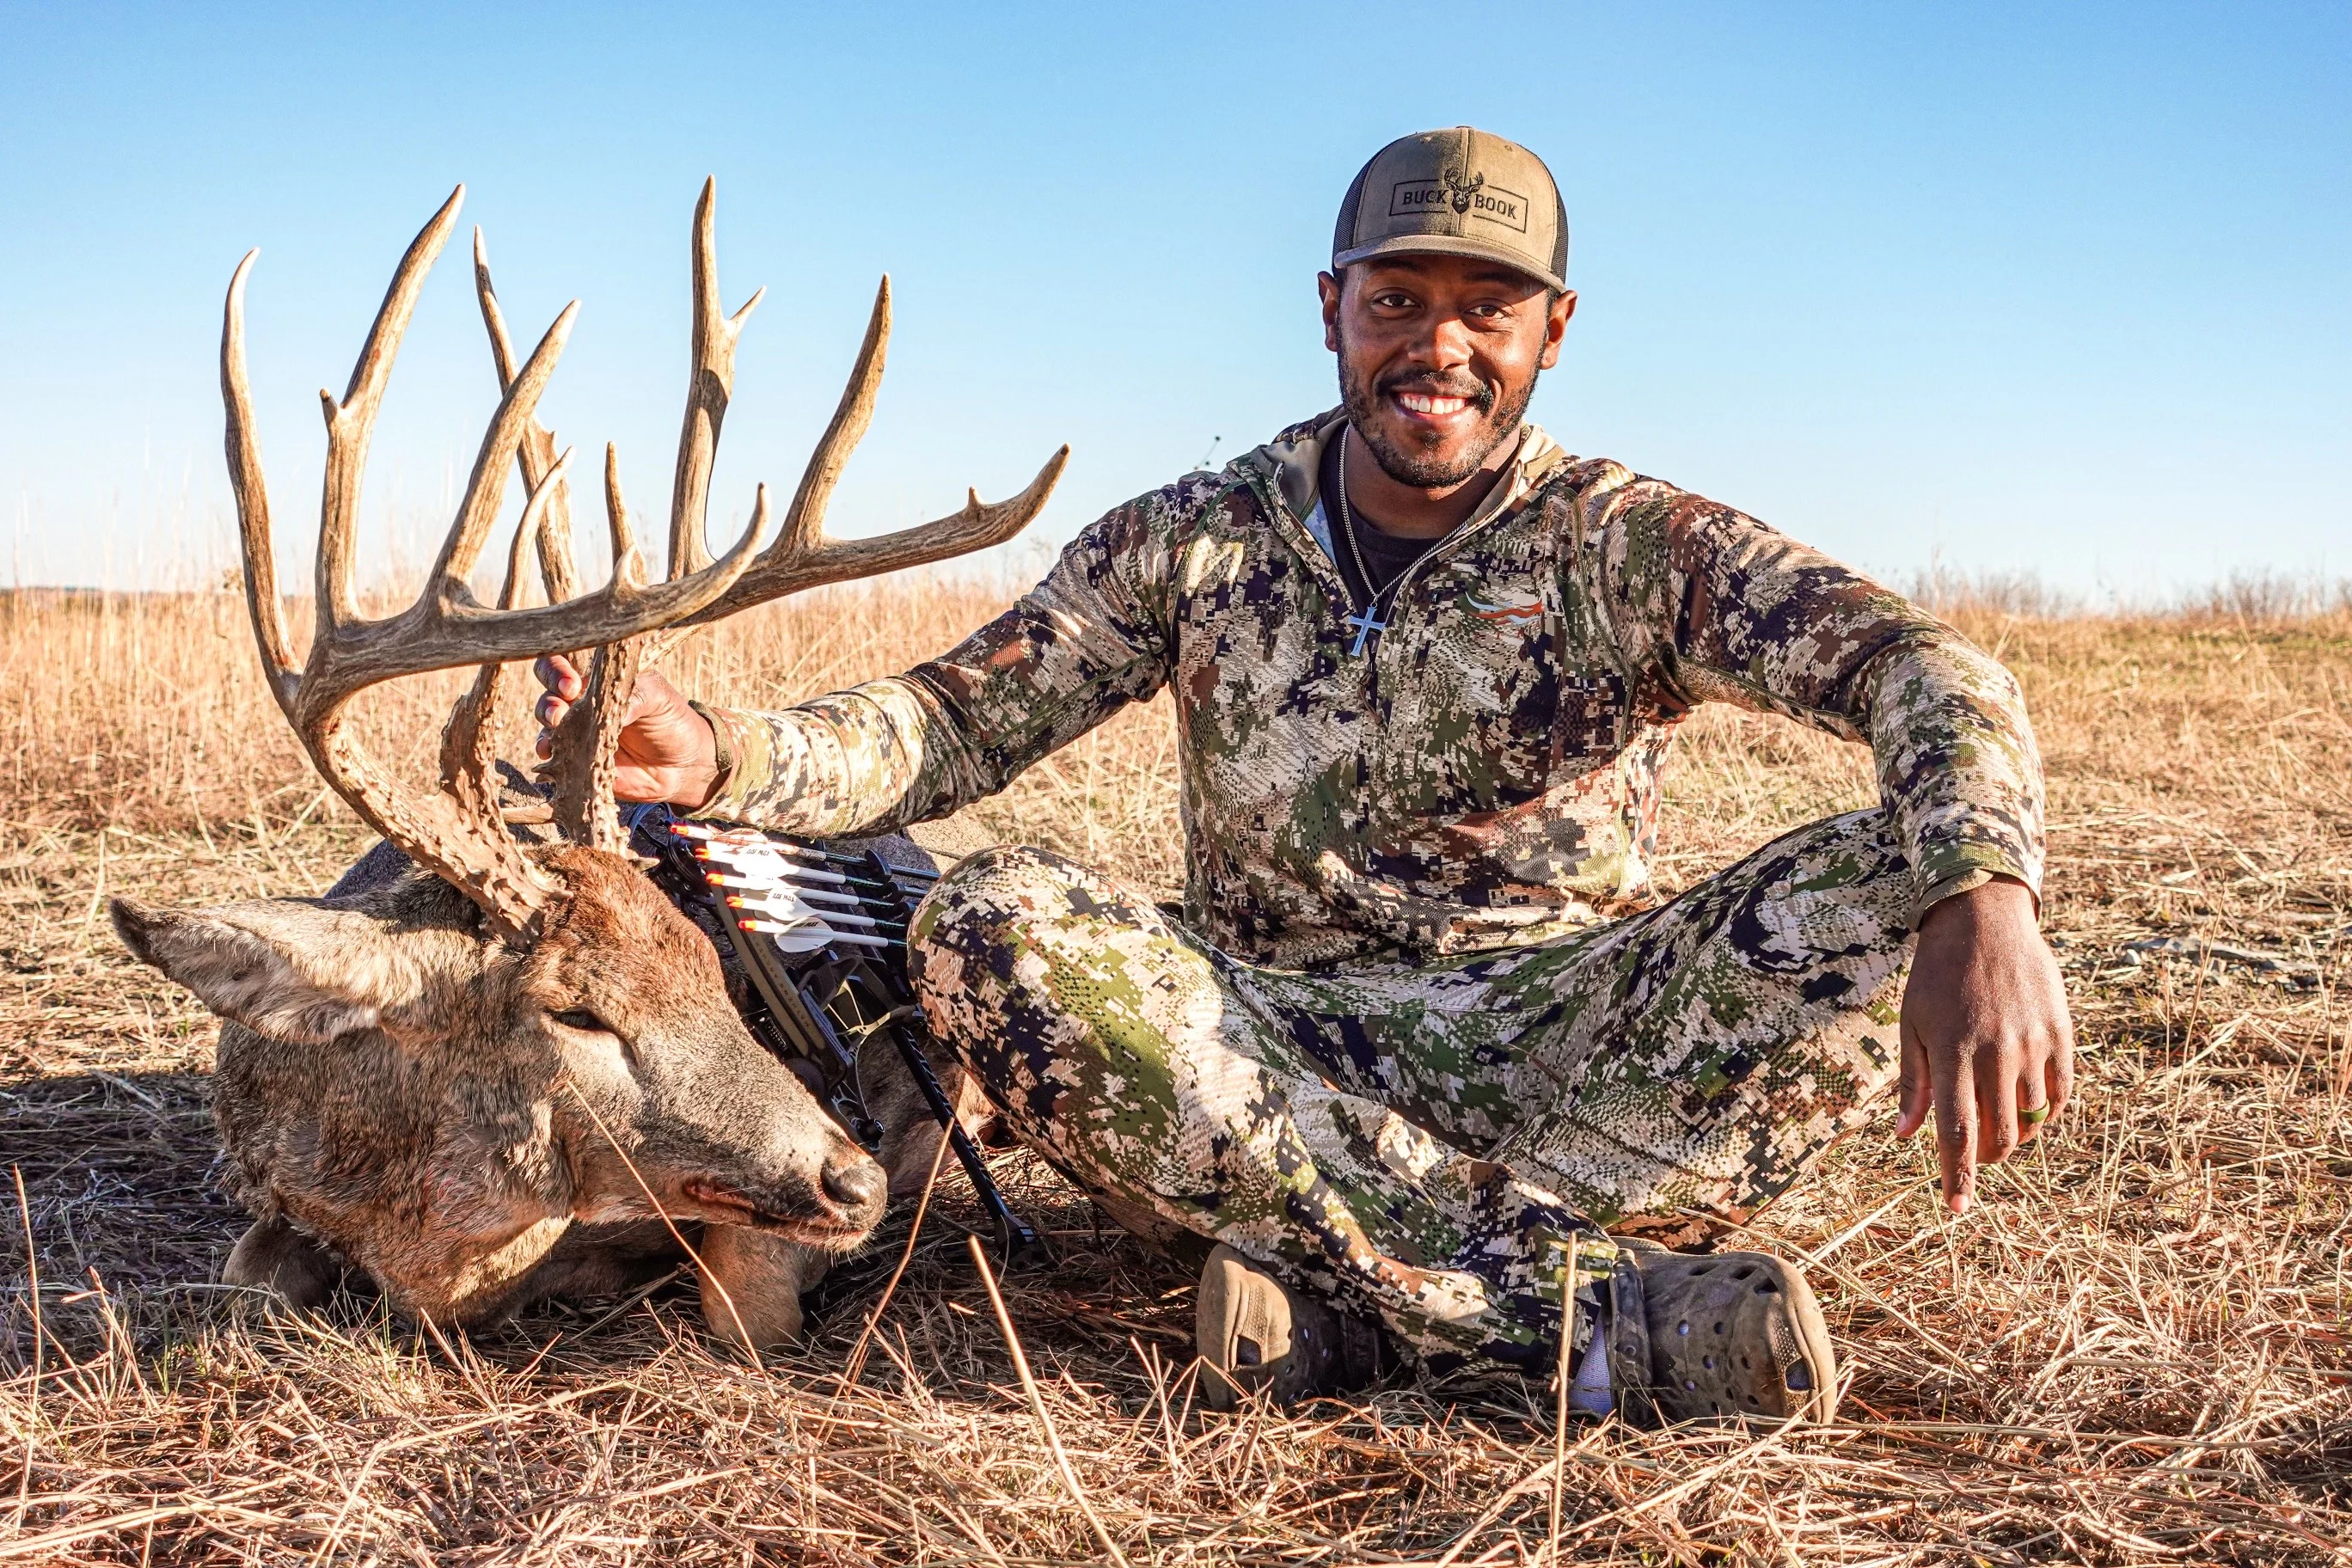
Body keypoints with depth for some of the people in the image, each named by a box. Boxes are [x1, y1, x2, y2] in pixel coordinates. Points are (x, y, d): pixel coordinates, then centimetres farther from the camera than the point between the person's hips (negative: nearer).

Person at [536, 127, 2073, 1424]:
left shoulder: (1632, 546, -2)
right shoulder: (1194, 542, 5)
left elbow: (1919, 664, -16)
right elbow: (957, 722, 0)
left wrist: (1983, 902, -39)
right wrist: (719, 752, -22)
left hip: (1560, 1056, -1)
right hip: (1272, 1056, 1)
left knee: (1888, 884, -24)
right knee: (991, 927, -27)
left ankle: (1345, 1274, -30)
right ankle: (1592, 1307, -30)